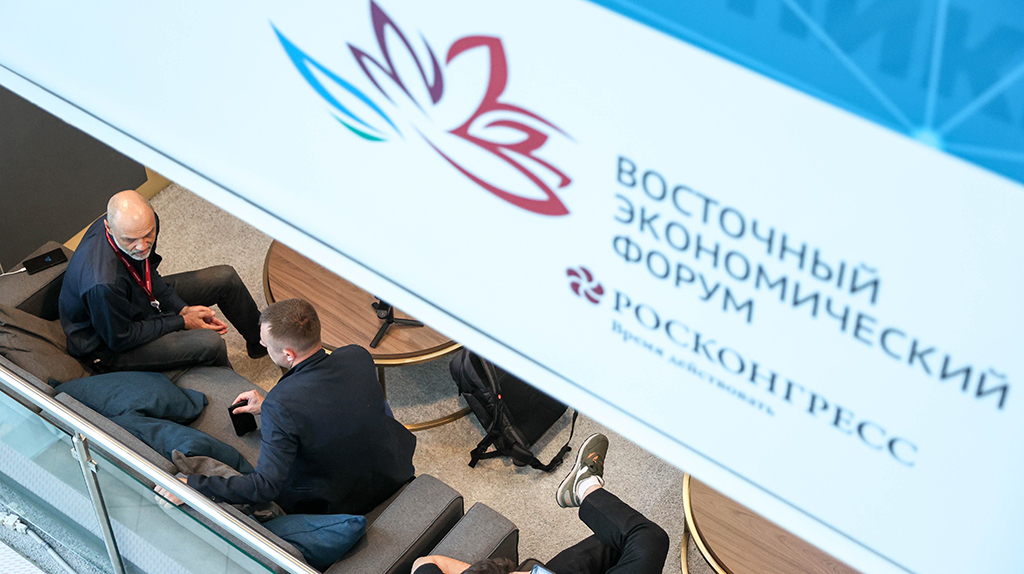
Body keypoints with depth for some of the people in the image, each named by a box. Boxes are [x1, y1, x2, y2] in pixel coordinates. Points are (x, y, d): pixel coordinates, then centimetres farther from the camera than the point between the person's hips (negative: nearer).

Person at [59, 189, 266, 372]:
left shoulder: (143, 223, -18)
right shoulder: (103, 283, -42)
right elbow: (119, 338, -26)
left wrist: (182, 308, -6)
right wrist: (182, 322, -19)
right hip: (108, 347, -8)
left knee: (226, 278, 9)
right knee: (210, 343, -24)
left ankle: (259, 341, 36)